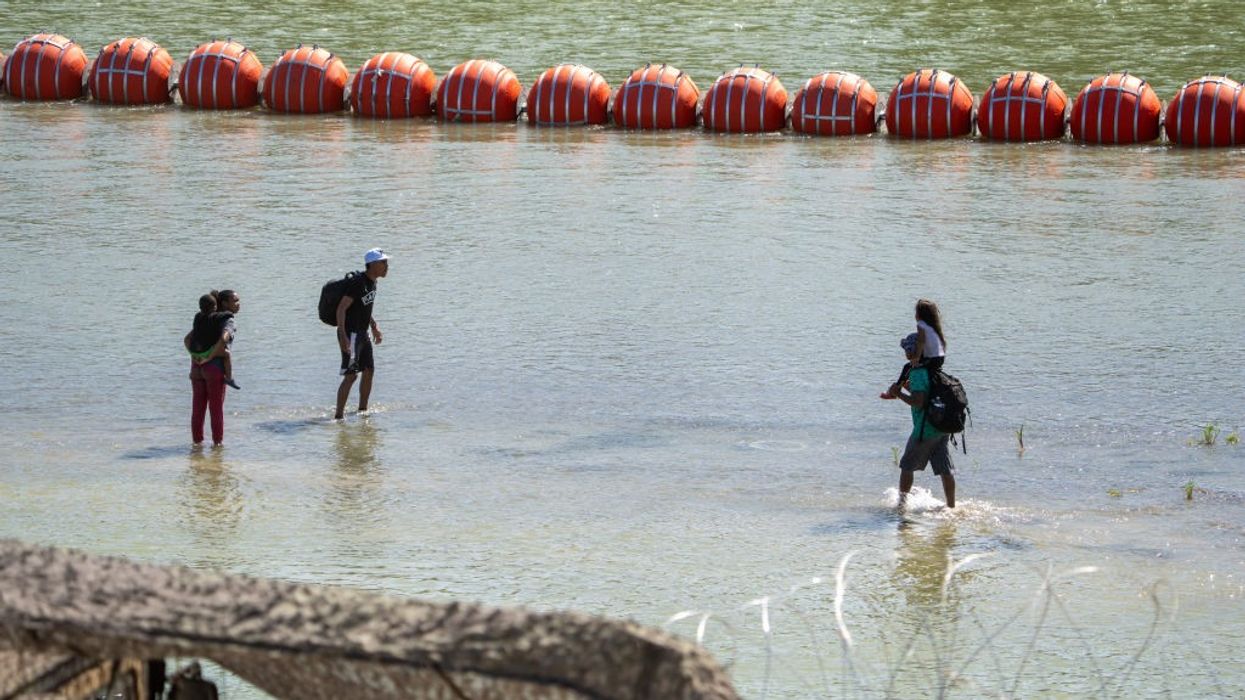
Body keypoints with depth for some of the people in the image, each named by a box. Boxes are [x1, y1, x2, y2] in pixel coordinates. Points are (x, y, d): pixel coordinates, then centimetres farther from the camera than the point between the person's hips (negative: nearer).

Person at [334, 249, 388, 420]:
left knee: (369, 370, 15)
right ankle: (338, 415, -12)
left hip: (362, 334, 10)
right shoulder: (358, 283, -20)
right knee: (350, 375, -13)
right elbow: (341, 308, -25)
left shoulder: (372, 282, 9)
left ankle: (362, 410, 28)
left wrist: (374, 327, 22)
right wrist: (343, 336, -31)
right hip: (351, 334, -10)